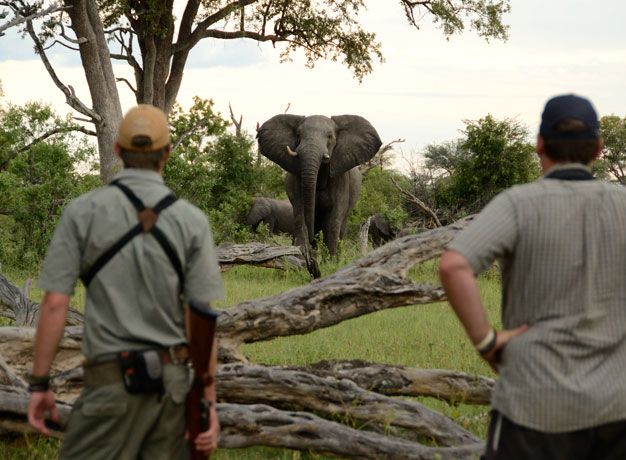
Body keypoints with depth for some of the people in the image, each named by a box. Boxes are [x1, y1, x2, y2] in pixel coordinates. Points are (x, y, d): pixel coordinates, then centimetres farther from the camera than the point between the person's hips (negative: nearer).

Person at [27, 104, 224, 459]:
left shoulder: (83, 211, -5)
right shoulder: (192, 221, -1)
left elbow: (55, 303, -8)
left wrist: (40, 384, -1)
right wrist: (210, 402, -3)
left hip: (111, 381, -3)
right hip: (171, 378, 3)